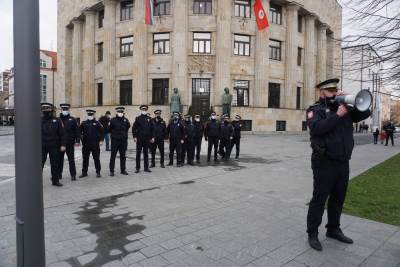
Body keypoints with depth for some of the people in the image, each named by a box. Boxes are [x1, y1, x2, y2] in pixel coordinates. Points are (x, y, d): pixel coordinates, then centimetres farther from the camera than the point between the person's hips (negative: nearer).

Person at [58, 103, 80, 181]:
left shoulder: (72, 120, 2)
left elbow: (77, 131, -1)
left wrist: (77, 141, -10)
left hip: (70, 143, -2)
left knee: (71, 159, 3)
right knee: (59, 159, 10)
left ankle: (73, 175, 9)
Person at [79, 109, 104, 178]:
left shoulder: (97, 123, 1)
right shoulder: (83, 123, 7)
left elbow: (102, 132, 0)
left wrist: (101, 140, -8)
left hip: (95, 144, -2)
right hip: (85, 144, 2)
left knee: (96, 158, 4)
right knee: (85, 159, 8)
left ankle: (98, 172, 13)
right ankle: (84, 172, 19)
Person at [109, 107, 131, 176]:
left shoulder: (125, 120, 5)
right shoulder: (113, 120, -4)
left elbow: (127, 127, 18)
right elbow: (109, 129, 1)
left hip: (123, 140, 3)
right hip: (115, 140, -3)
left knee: (123, 156, 11)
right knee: (113, 156, 0)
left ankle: (123, 170, 21)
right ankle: (111, 171, 8)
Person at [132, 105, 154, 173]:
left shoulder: (149, 119, 8)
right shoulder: (138, 118, 1)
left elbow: (152, 128, 10)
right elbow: (134, 128, -1)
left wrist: (152, 137, 4)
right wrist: (134, 137, -9)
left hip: (147, 139, 2)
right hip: (139, 139, -2)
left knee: (146, 153, 8)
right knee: (138, 153, 3)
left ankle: (146, 167, 15)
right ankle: (137, 168, 9)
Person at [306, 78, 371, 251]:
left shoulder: (344, 107, 12)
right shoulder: (315, 110, -6)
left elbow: (365, 113, 7)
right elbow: (316, 128, -23)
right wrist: (338, 115, -21)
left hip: (343, 162, 6)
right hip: (325, 163, -6)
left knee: (338, 198, 17)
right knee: (319, 199, 2)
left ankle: (333, 229, 34)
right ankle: (312, 233, 14)